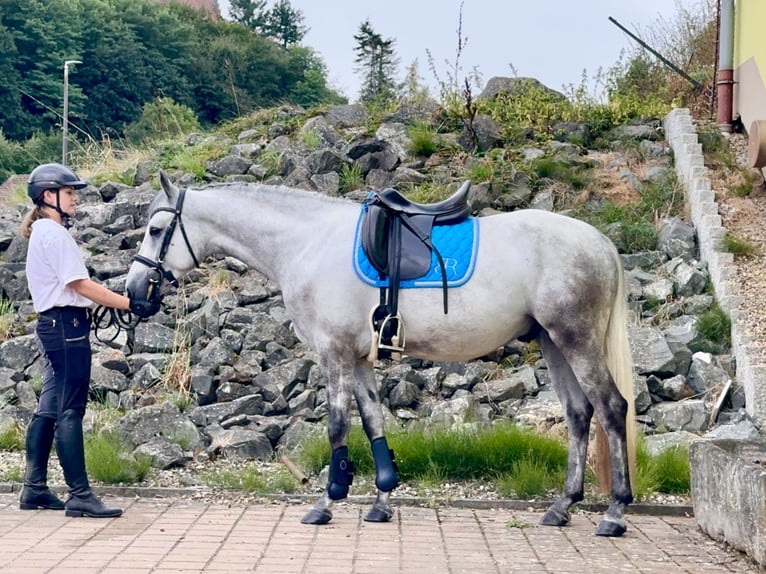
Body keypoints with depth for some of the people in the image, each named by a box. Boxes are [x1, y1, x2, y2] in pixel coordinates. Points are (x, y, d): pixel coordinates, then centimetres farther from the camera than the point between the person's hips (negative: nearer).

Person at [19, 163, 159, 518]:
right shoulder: (54, 234, -13)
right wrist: (132, 305, -19)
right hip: (67, 325, -10)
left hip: (54, 325, 10)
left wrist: (119, 302, 13)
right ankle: (80, 495, -7)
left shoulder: (43, 233, 18)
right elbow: (80, 285, -18)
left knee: (48, 409, 12)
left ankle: (34, 489, 17)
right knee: (70, 411, -9)